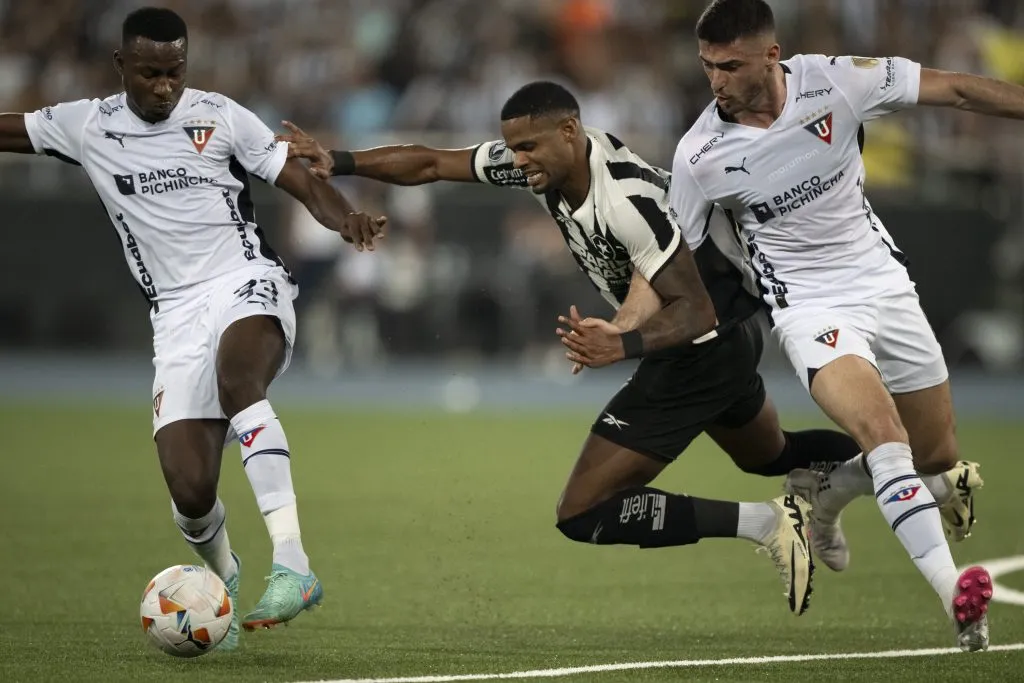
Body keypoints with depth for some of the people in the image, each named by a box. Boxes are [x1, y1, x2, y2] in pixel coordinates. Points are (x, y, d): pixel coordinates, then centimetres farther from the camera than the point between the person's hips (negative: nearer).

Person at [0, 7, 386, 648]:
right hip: (177, 311, 2)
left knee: (235, 373, -38)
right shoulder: (87, 126, 8)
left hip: (248, 283, -2)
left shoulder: (221, 117, 2)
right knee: (190, 492, -11)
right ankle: (222, 578, 26)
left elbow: (303, 182, 1)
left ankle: (292, 566, -46)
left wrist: (346, 218, -20)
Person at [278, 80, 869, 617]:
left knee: (583, 514, -11)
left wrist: (623, 344, -47)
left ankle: (766, 524, -14)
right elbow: (430, 164, 0)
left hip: (704, 347, -10)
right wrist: (338, 162, -11)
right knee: (769, 456, 36)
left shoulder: (625, 200, -32)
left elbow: (696, 312, -31)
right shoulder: (543, 161, -7)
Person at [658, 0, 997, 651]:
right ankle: (953, 589, -35)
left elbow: (957, 89, -5)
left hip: (885, 285, 4)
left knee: (942, 465, 9)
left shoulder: (836, 81, -13)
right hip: (809, 305, -3)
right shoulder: (701, 153, -14)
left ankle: (826, 488, 36)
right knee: (885, 436, -29)